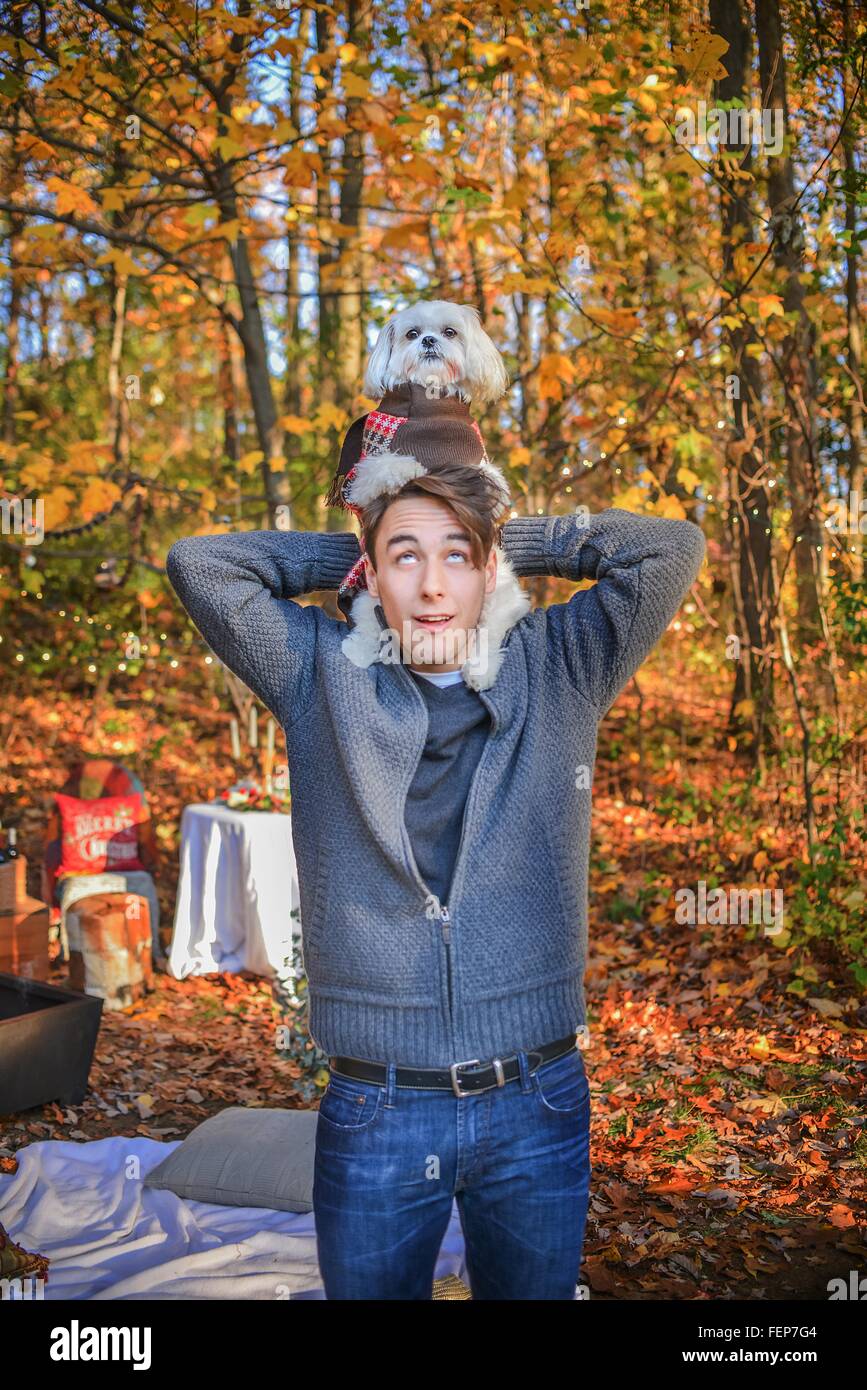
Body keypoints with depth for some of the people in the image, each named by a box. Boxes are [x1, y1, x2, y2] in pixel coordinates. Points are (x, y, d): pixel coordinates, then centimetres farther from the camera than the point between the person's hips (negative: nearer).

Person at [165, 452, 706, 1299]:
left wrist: (515, 542, 3)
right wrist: (345, 556, 5)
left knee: (530, 1290, 18)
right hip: (374, 1111, 0)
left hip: (536, 1107, 1)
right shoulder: (323, 680, 2)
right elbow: (197, 564, -1)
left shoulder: (558, 672, 1)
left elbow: (669, 549, -4)